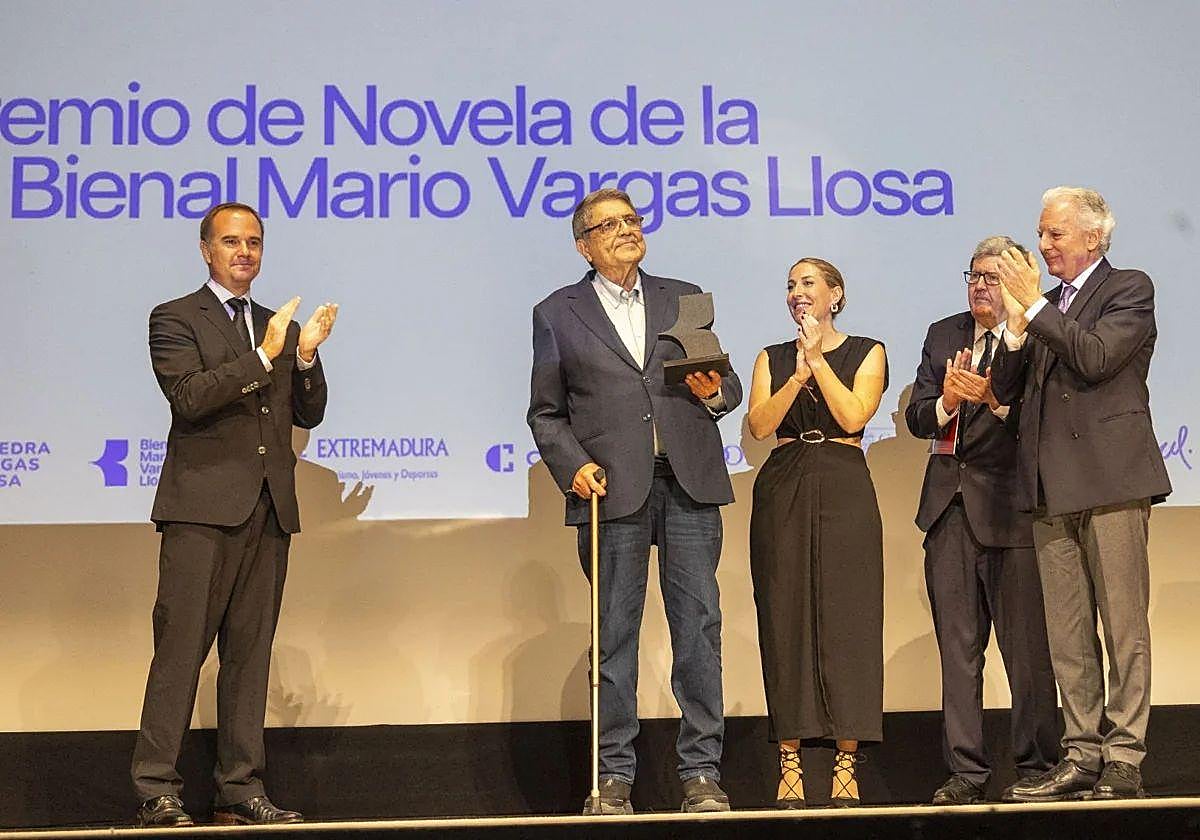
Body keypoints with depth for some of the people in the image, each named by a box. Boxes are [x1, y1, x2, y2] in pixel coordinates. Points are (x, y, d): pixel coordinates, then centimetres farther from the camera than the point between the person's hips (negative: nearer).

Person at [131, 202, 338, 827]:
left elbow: (308, 415, 14)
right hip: (203, 505, -5)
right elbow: (188, 397, -12)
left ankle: (240, 790, 12)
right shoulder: (175, 319, 4)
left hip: (268, 509, 6)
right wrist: (263, 356, -16)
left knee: (250, 652, 7)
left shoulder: (278, 326, 20)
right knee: (180, 647, -7)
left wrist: (305, 354, -2)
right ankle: (156, 792, -4)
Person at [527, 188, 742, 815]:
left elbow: (727, 383, 18)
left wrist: (715, 393, -5)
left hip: (689, 482, 2)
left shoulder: (684, 299, 18)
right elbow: (546, 412, 10)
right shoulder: (558, 314, 12)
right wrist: (572, 466, -6)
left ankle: (702, 773, 5)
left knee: (698, 625, -1)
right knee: (614, 633, 1)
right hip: (612, 488, -1)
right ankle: (613, 775, 9)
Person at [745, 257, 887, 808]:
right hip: (782, 491, 2)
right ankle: (790, 763, 3)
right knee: (784, 622, -1)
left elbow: (854, 416, -7)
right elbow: (759, 425, -1)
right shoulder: (772, 359, 15)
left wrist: (818, 359, -6)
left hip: (844, 491, -2)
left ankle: (846, 764, -1)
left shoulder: (866, 353, 9)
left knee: (846, 619, -5)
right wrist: (798, 374, -11)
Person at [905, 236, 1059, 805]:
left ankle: (1036, 767, 13)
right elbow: (916, 418, 7)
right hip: (950, 504, 5)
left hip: (1009, 506, -5)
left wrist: (993, 397, -29)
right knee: (957, 646, 8)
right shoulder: (942, 336, 13)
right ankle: (965, 769, 14)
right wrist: (946, 401, -13)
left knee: (1027, 646, 1)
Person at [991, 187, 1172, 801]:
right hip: (1052, 487, 7)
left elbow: (1096, 357, -16)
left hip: (1109, 477, -6)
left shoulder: (1130, 290, 2)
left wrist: (1036, 305, -10)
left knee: (1124, 627, -4)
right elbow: (1004, 390, 12)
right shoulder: (1048, 305, 20)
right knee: (1066, 634, 6)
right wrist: (1017, 326, -2)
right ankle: (1082, 754, 11)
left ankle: (1123, 761, -1)